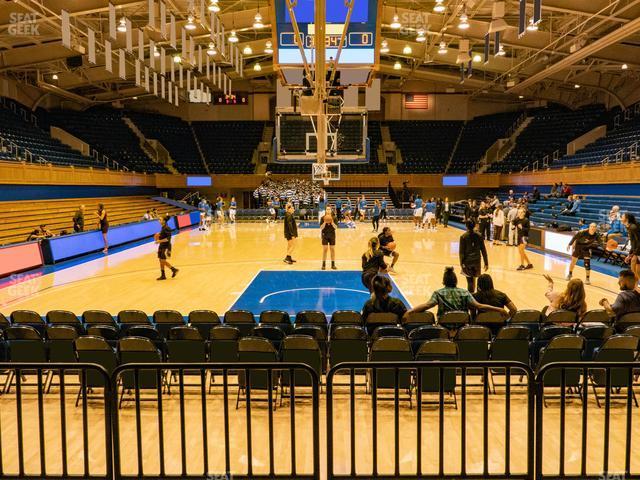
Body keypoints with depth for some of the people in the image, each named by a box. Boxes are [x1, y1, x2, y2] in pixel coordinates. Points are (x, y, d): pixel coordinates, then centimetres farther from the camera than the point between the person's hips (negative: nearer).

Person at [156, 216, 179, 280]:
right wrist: (158, 237, 8)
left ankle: (174, 269, 10)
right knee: (161, 260, 8)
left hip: (166, 246, -9)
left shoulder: (167, 228, -18)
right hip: (161, 246, 9)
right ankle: (163, 275, 15)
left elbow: (168, 238, -24)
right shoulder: (162, 228, 9)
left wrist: (160, 241, -24)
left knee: (163, 260, -7)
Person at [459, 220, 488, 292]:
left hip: (467, 261, -3)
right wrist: (486, 263, 7)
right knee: (473, 279, 17)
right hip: (477, 261, 3)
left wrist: (461, 263, -6)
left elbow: (461, 251, -9)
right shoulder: (479, 236, 0)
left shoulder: (463, 236, -8)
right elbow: (483, 250, 2)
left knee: (470, 281, 1)